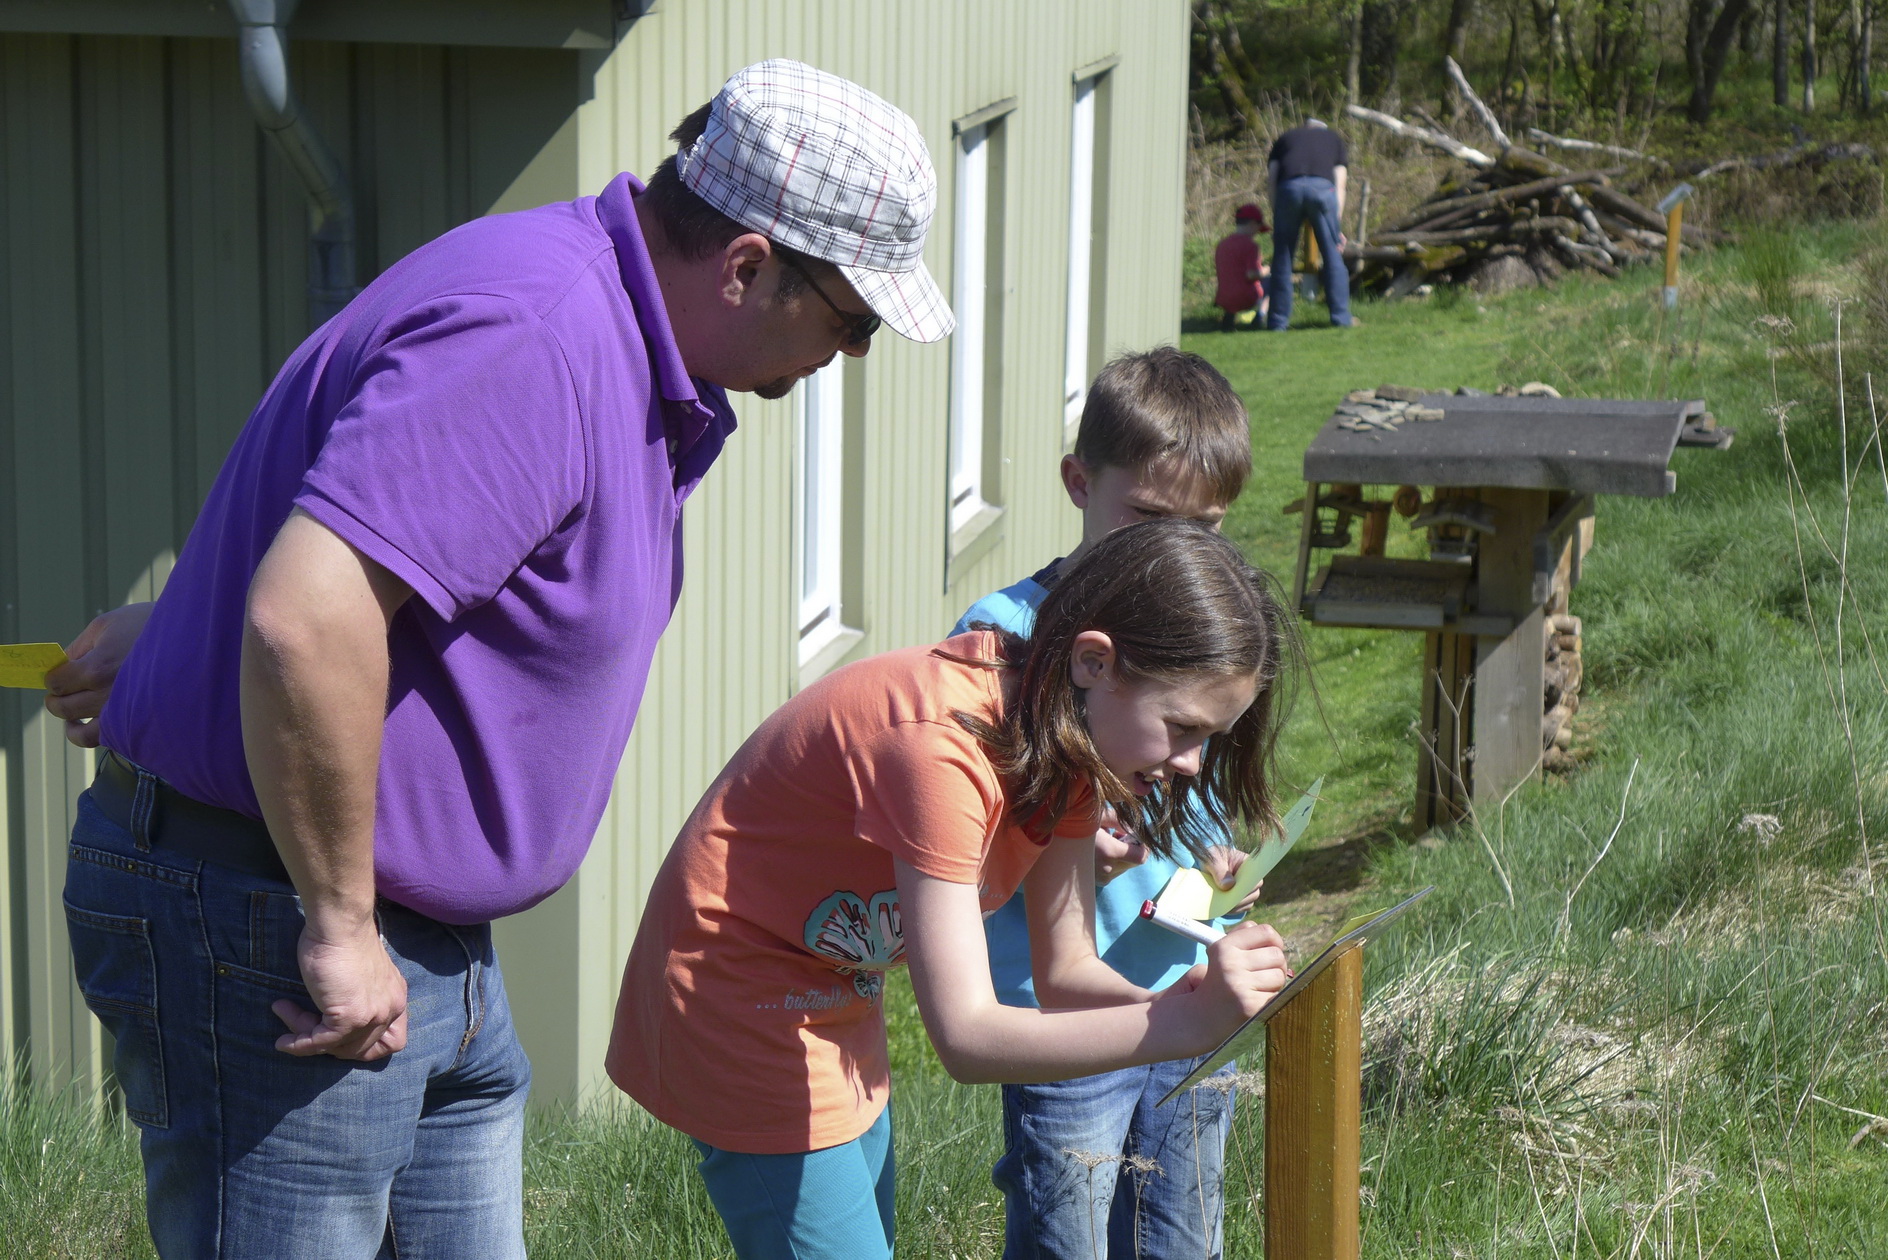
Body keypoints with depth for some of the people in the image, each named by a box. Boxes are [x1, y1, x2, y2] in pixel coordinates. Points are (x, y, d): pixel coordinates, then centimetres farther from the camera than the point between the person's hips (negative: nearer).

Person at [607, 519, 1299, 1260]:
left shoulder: (1067, 735, -5)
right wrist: (1183, 1026, -43)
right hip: (739, 1017, -9)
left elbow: (1064, 967, -1)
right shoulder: (939, 744, -33)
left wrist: (1172, 1004, -21)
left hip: (835, 1010, 9)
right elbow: (966, 1037, -36)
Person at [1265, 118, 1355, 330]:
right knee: (1333, 254, 9)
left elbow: (1272, 180, 19)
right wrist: (1337, 227, 18)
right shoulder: (1334, 139, 32)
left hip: (1288, 187, 1)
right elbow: (1339, 185, 21)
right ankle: (1341, 318, 9)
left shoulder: (1284, 139, 33)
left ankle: (1278, 322, 10)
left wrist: (1276, 224, 17)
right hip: (1322, 186, -1)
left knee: (1282, 256, 9)